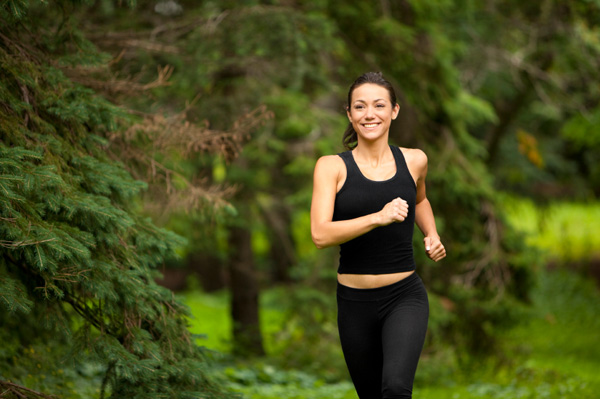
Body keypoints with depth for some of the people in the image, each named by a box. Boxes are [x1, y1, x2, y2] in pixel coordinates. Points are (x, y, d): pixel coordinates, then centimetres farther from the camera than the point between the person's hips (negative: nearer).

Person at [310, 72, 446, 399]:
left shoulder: (414, 161, 3)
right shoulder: (332, 167, -4)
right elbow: (320, 234, -17)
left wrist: (432, 236, 8)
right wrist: (378, 218, -28)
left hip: (405, 298, -1)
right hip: (355, 302, 1)